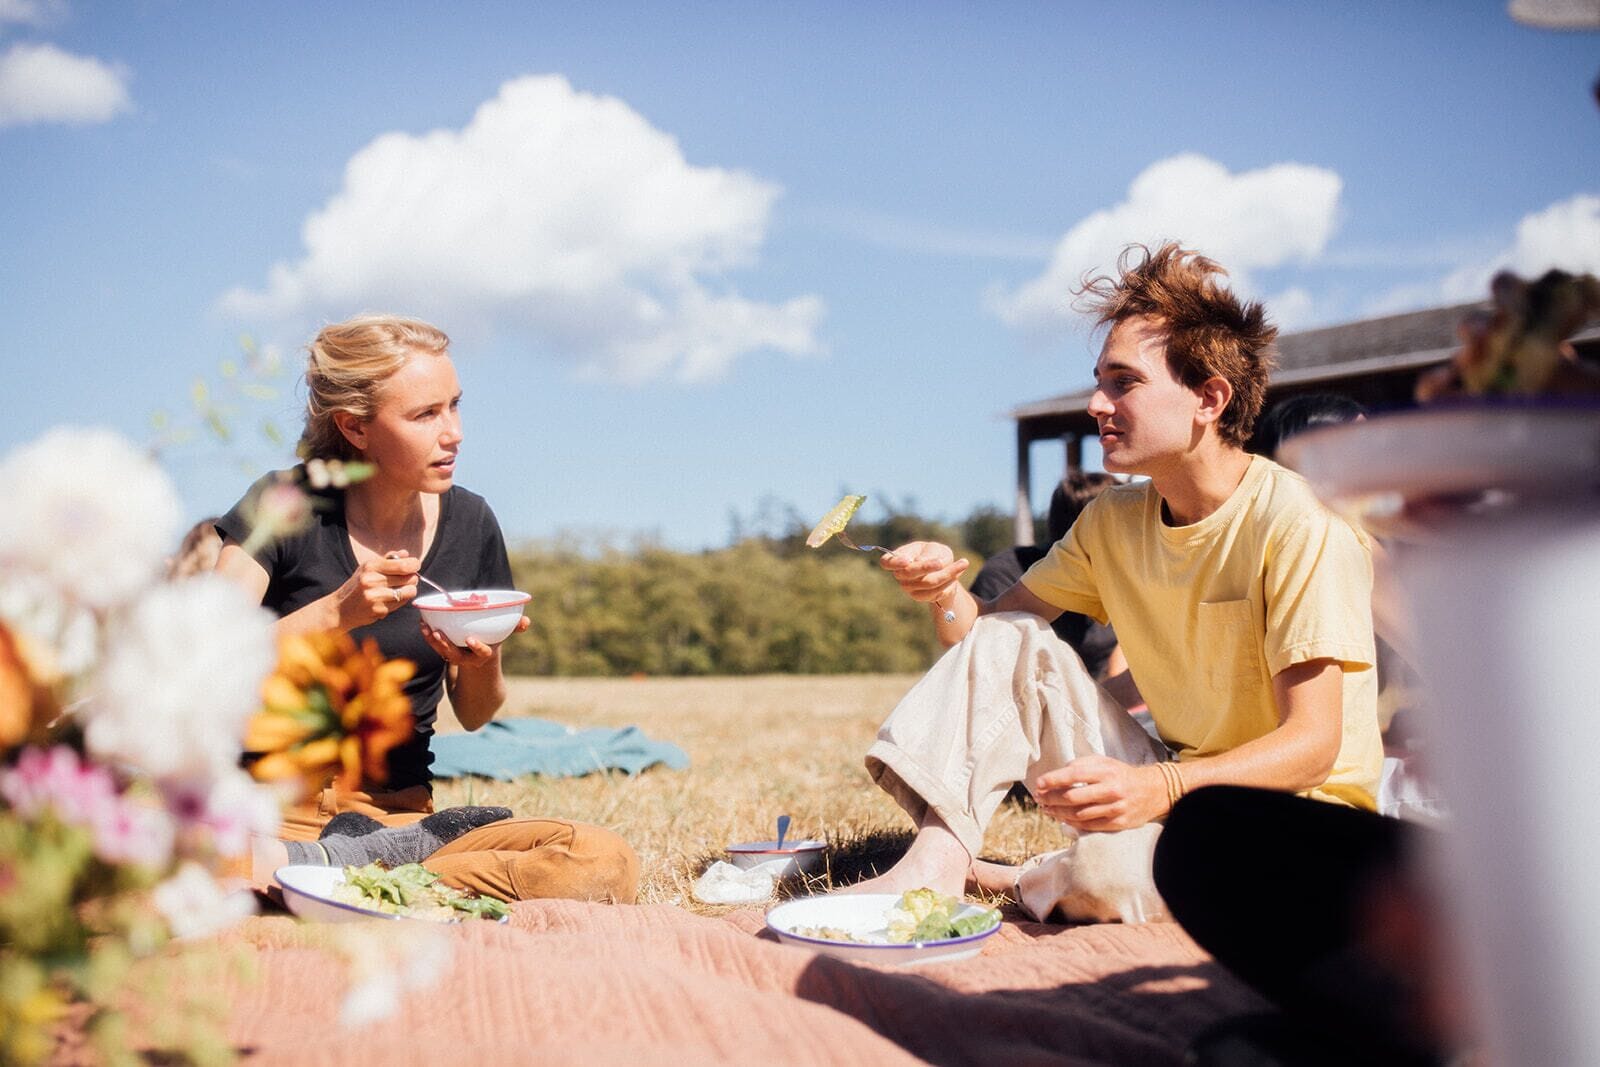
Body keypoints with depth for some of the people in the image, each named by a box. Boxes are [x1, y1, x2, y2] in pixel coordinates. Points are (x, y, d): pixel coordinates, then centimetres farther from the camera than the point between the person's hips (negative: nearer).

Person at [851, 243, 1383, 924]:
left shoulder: (1298, 527, -20)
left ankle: (999, 881, -2)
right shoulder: (1113, 521, 2)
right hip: (1170, 783, 7)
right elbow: (989, 624, 7)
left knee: (1108, 870, -35)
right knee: (1007, 639, -5)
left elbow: (1312, 745, -25)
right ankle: (936, 866, -18)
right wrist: (946, 594, -18)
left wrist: (1157, 788, -41)